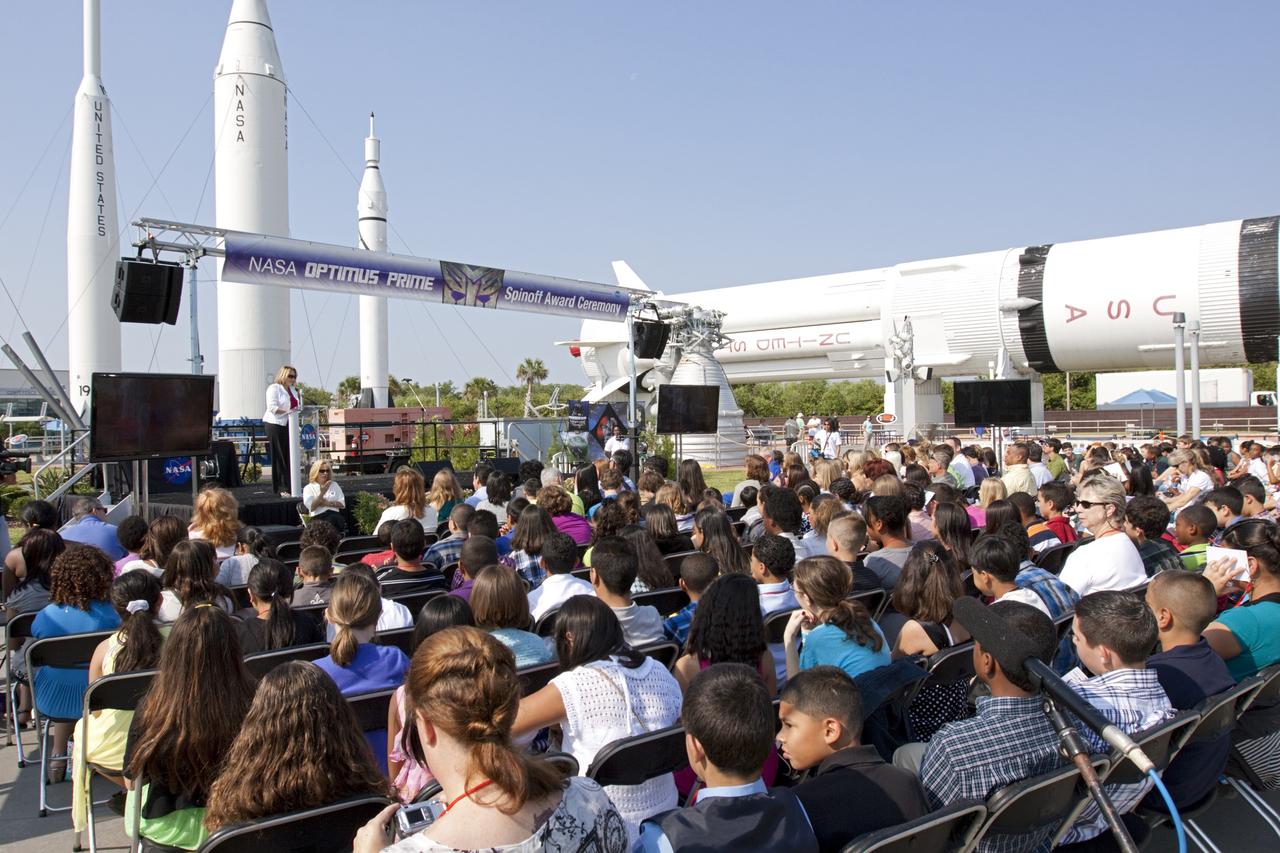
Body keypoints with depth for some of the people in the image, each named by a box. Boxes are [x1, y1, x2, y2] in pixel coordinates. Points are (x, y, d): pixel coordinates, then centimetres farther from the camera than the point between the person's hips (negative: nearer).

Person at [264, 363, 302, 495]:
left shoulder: (293, 390, 19)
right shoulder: (274, 388, -5)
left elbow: (297, 407, 27)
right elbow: (272, 407, -16)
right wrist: (287, 411, -26)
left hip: (289, 425, 7)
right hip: (275, 425, -7)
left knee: (290, 456, 4)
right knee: (279, 457, -6)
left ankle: (289, 486, 8)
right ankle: (281, 488, -4)